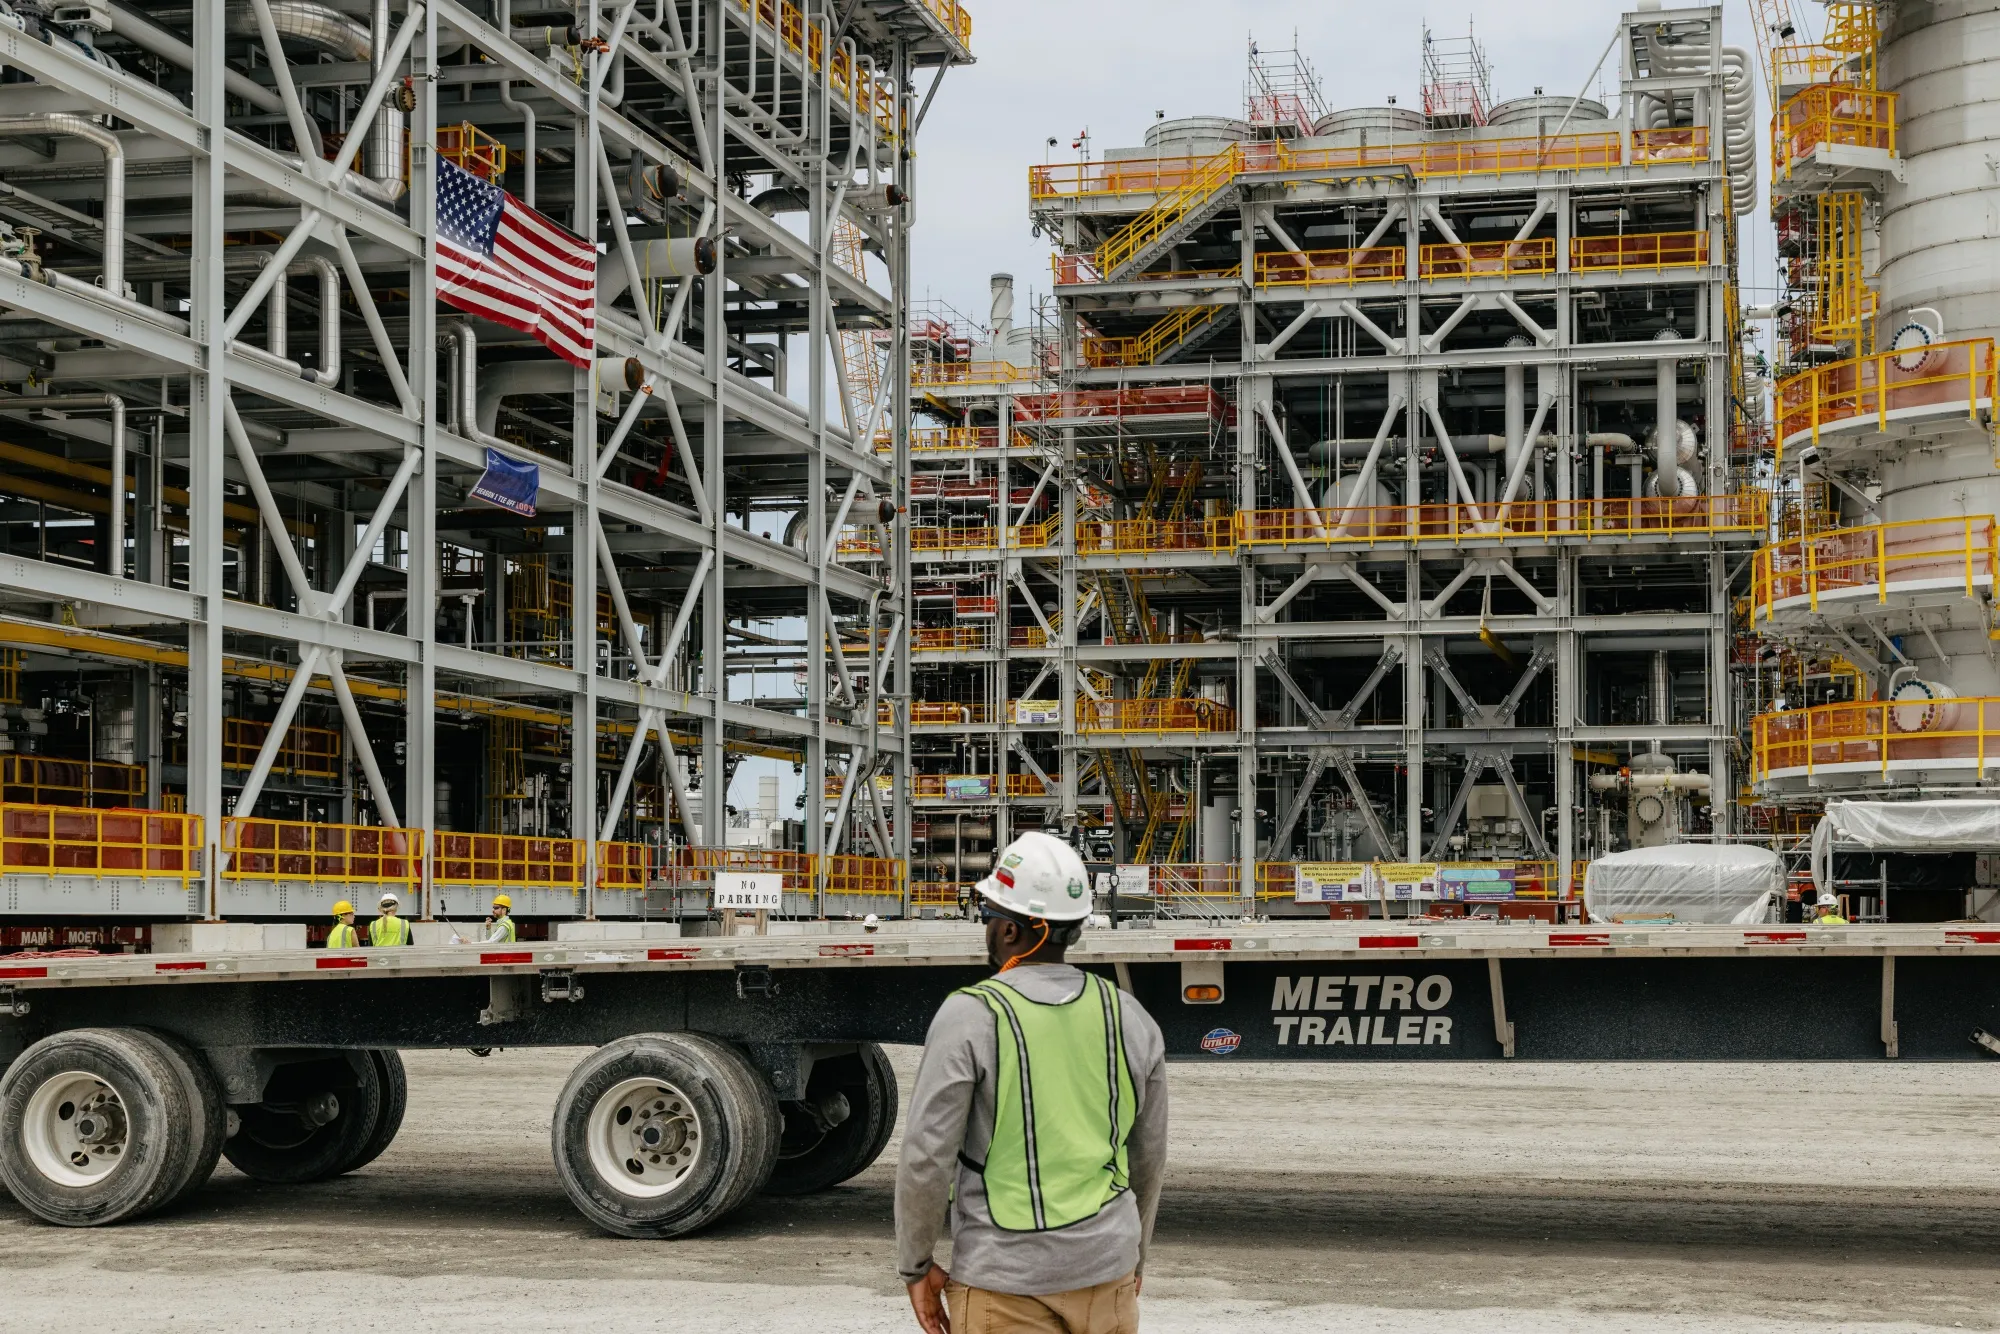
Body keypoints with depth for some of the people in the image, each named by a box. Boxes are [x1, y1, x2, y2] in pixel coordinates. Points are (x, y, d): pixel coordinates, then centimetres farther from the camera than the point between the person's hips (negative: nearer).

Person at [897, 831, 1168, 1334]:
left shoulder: (970, 1017, -12)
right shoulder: (1129, 1019, 3)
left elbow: (927, 1156, -13)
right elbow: (1148, 1158, 12)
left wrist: (916, 1265, 0)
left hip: (1006, 1281, -4)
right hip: (1106, 1271, 4)